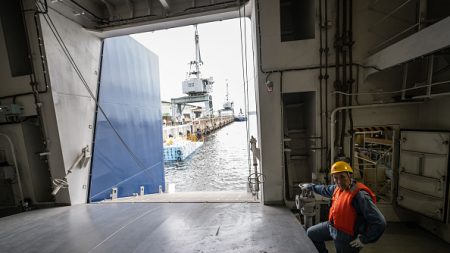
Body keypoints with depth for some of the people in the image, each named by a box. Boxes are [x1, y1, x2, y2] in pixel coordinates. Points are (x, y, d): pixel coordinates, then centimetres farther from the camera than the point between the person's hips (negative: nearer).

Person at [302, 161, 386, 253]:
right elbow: (326, 189, 19)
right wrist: (310, 186, 29)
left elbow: (380, 222, -26)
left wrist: (363, 240, -18)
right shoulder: (338, 187, -3)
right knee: (310, 233, 19)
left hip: (346, 235, -7)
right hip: (331, 226, 8)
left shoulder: (360, 195, -29)